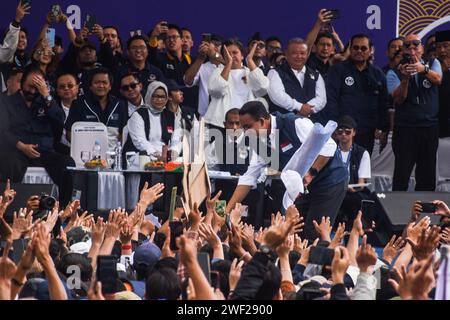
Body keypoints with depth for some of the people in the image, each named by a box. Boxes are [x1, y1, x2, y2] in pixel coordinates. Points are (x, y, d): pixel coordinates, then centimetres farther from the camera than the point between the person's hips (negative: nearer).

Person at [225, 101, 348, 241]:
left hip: (329, 181, -8)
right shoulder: (261, 142, 0)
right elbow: (249, 177, 4)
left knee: (315, 234, -13)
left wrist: (311, 173, -28)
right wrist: (228, 209, -2)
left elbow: (328, 146, -24)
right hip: (303, 186, 8)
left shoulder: (295, 124, -22)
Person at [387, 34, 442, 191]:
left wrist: (423, 69, -37)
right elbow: (399, 98, -11)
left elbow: (438, 79, -15)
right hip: (405, 129, -2)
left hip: (430, 127, 2)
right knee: (402, 173, -5)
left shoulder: (432, 64, 7)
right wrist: (405, 78, -29)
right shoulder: (394, 73, 2)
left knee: (427, 173, 7)